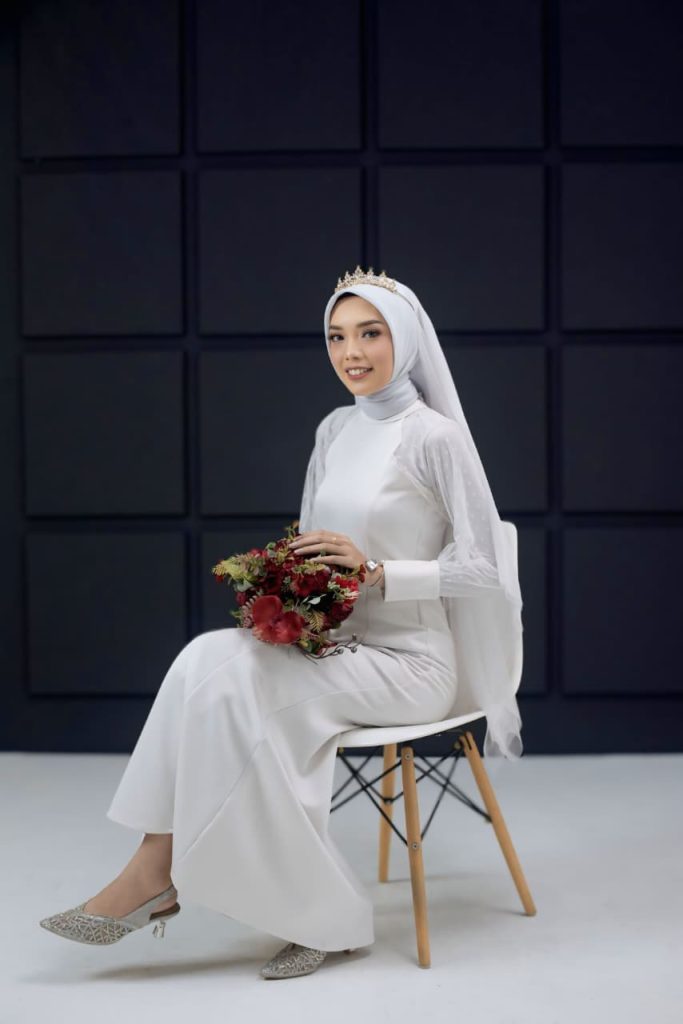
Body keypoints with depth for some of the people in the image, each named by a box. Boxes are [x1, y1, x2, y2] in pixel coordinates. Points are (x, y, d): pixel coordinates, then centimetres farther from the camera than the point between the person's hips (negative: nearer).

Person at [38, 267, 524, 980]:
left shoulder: (436, 437, -9)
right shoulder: (334, 430, 11)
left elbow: (480, 568, -10)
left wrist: (374, 569, -20)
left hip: (410, 660, -6)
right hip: (336, 642, 7)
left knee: (230, 679, -25)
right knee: (208, 659, -20)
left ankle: (159, 869, -11)